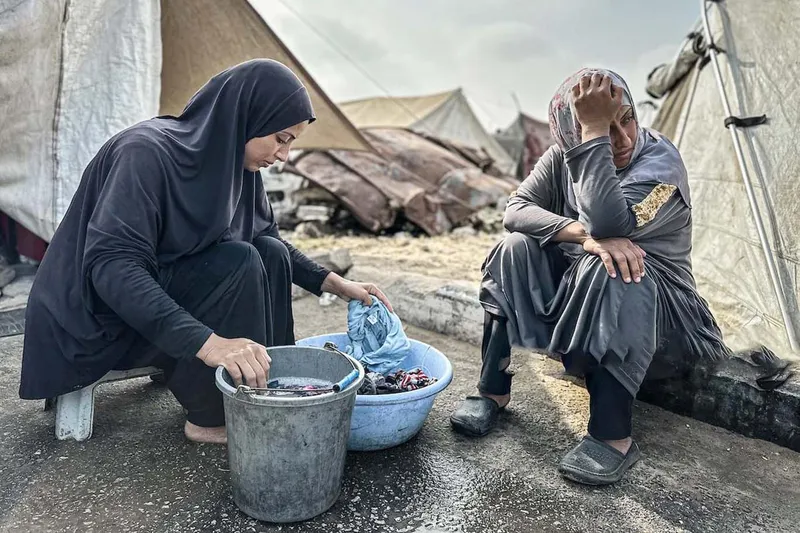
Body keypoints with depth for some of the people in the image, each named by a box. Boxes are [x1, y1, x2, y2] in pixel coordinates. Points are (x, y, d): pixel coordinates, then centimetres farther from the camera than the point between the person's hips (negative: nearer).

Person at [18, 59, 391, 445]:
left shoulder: (230, 156, -4)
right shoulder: (147, 152, -26)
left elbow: (266, 236, 8)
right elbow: (110, 264, -35)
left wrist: (335, 284, -1)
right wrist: (206, 341, -46)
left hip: (166, 281, 7)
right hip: (102, 315, -7)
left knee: (270, 255, -9)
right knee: (238, 262, -25)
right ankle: (212, 418, -13)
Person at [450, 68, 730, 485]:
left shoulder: (661, 161, -21)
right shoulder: (563, 155, -5)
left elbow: (610, 222, -39)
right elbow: (516, 209, -17)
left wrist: (594, 130, -36)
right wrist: (586, 235, -32)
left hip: (656, 311, -4)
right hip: (573, 296, 5)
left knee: (606, 272, -36)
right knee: (517, 248, -19)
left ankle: (613, 436, -30)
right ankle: (493, 390, -12)